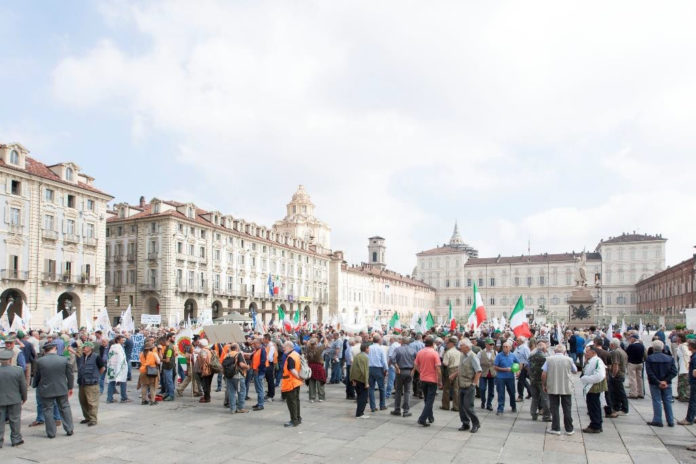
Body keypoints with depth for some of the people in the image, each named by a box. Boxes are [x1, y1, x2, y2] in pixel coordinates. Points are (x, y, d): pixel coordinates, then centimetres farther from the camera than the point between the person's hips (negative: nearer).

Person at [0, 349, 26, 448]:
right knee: (15, 420, 11)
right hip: (14, 400, 0)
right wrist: (24, 398, 10)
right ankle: (16, 439, 18)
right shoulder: (18, 370, -10)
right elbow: (23, 386, -3)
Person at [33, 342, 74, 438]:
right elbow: (70, 375, 0)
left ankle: (51, 433, 13)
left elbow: (37, 376, 2)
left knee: (48, 410, 9)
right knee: (65, 408, 14)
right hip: (62, 389, 1)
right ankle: (69, 430, 18)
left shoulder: (39, 361, -9)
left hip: (46, 390, -1)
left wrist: (35, 385, 21)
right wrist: (70, 387, 13)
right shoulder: (64, 360, -7)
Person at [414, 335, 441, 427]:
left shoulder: (420, 352, 0)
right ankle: (422, 419, -8)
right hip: (432, 380, -5)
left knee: (426, 400, 19)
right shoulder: (434, 353, -14)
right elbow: (438, 368, -17)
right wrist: (440, 381, -8)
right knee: (430, 400, 1)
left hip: (423, 379, 5)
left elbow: (415, 366, 5)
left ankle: (430, 417, 30)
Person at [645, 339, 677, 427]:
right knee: (668, 402, 11)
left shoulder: (649, 358, -9)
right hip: (667, 384, 3)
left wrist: (658, 382, -11)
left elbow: (649, 373, -15)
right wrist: (666, 381, -10)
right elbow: (674, 372, -6)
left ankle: (657, 421, 6)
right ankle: (670, 421, 16)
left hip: (654, 384, -3)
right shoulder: (670, 358, 0)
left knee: (657, 402, 3)